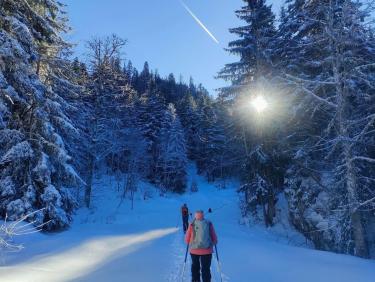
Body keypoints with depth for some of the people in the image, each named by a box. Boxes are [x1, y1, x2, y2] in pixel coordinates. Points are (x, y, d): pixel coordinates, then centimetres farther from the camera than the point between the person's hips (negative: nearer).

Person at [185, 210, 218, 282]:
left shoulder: (192, 224, -7)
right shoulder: (209, 224, -4)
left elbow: (187, 239, -2)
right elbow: (214, 238, 1)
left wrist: (189, 243, 19)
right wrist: (214, 242, 22)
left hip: (194, 250, 0)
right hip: (207, 250, 0)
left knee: (195, 268, 21)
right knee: (206, 269, 11)